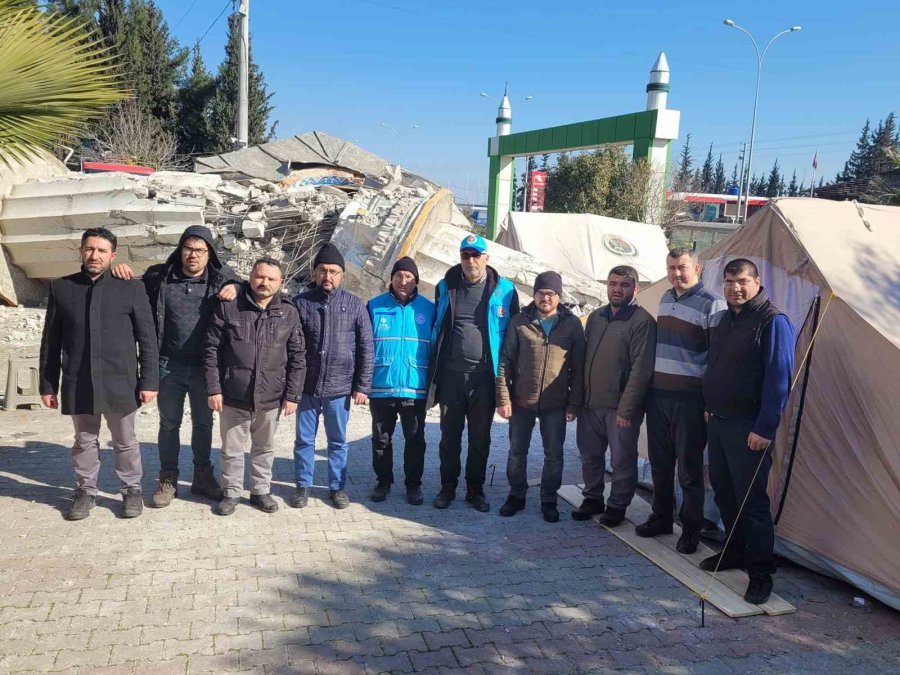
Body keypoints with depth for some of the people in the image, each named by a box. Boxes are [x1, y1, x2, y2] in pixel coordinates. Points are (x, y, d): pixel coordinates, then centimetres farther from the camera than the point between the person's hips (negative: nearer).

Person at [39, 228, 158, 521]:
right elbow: (51, 341, 6)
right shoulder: (61, 288, 5)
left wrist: (149, 381, -7)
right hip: (78, 384, 2)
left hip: (120, 382, -2)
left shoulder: (131, 288, -2)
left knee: (125, 442, 10)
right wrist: (48, 384, 4)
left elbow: (147, 339, -2)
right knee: (84, 441, 14)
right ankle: (85, 491, 29)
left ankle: (132, 490, 26)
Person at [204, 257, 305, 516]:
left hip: (271, 398, 1)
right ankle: (231, 492, 29)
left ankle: (261, 491, 32)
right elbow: (211, 350, -2)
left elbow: (297, 358, 2)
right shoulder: (228, 308, -4)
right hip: (233, 396, -1)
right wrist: (214, 388, -6)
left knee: (264, 448, 16)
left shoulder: (289, 313, 0)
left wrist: (292, 395, -2)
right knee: (232, 449, 12)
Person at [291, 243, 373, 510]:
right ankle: (303, 485, 27)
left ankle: (337, 486, 27)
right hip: (307, 387, 0)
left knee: (338, 441, 13)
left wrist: (362, 386, -2)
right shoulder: (300, 303, -1)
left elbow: (366, 348, 0)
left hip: (340, 388, 0)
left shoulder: (354, 305, -1)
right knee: (304, 440, 11)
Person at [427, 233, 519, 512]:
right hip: (451, 374, 1)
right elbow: (436, 329, 11)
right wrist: (433, 372, 6)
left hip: (484, 377, -1)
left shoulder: (504, 290, -2)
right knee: (450, 436, 11)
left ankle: (475, 490, 25)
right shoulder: (446, 287, 5)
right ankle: (448, 487, 25)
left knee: (480, 439, 11)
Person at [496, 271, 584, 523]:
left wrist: (574, 403, -4)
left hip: (556, 404, 0)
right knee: (517, 451, 11)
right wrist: (503, 398, -9)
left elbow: (578, 368, 1)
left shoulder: (572, 324, 0)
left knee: (554, 455, 9)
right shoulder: (520, 321, -1)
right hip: (521, 401, 0)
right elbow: (506, 361, -3)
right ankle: (516, 495, 28)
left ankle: (549, 500, 25)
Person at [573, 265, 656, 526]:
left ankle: (617, 505, 22)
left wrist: (626, 408, -18)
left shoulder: (642, 321, -10)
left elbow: (641, 369, -15)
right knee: (589, 455, 15)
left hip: (620, 407, -6)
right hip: (590, 404, 6)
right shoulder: (595, 317, 12)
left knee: (622, 460, 5)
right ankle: (592, 498, 32)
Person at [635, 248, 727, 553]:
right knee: (660, 463, 15)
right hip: (658, 393, 7)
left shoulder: (711, 304, -11)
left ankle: (691, 529, 16)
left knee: (689, 467, 3)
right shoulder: (666, 298, 12)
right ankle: (661, 518, 29)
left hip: (689, 398, -7)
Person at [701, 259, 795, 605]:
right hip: (718, 421, 8)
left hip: (748, 428, -8)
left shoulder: (773, 322, -14)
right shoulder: (725, 319, 12)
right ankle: (733, 551, 32)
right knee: (723, 490, 16)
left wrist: (765, 428, -20)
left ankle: (760, 573, 7)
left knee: (751, 499, -4)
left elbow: (779, 378, -18)